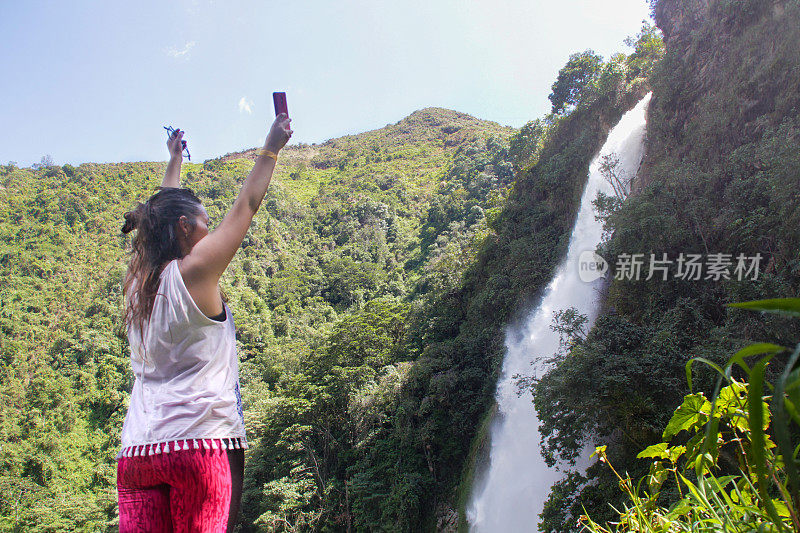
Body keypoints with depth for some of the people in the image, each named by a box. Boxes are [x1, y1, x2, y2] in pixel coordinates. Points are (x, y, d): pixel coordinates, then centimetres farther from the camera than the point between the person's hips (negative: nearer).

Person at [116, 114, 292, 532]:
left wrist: (174, 159, 43)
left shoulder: (139, 281, 13)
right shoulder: (195, 271, -4)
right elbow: (246, 204, 5)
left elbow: (164, 211, 29)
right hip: (200, 441, -7)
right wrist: (271, 148, 17)